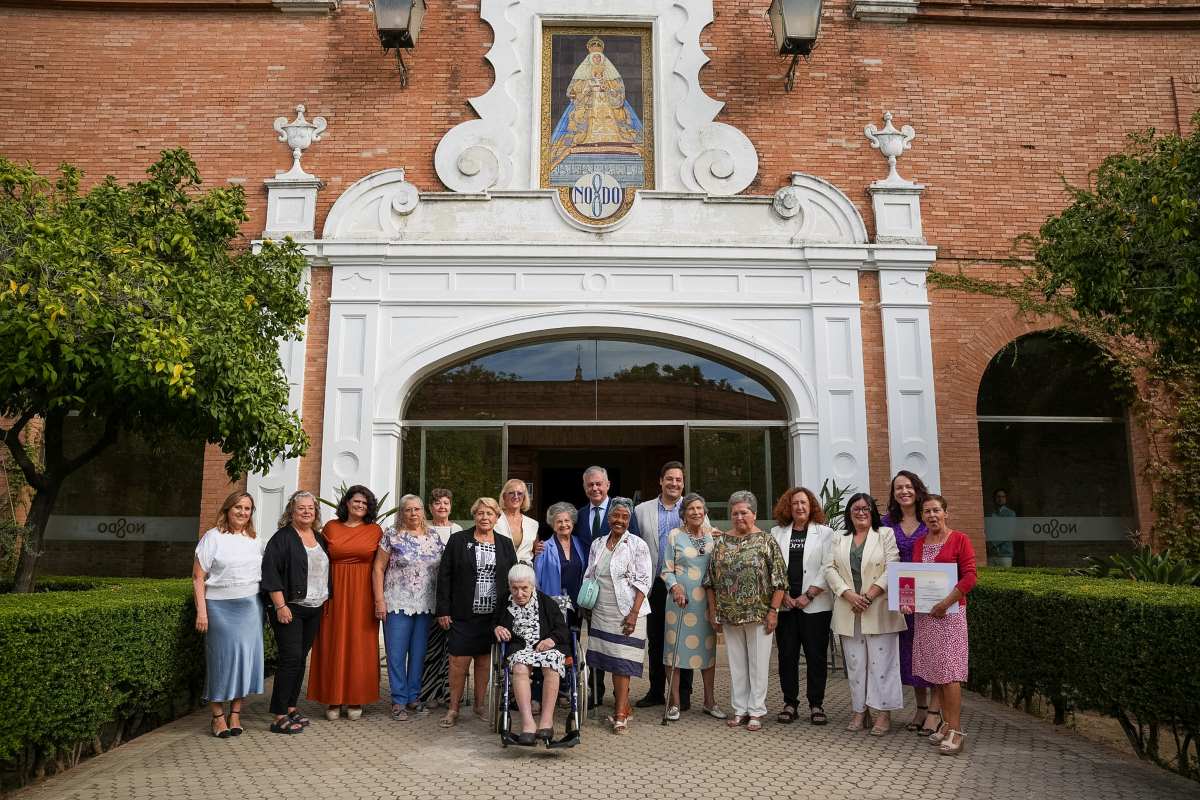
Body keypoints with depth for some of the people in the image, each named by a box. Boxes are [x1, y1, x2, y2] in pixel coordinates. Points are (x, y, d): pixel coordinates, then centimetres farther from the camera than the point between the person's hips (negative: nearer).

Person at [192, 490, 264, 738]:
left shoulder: (255, 540, 12)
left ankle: (236, 712, 15)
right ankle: (218, 716, 12)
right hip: (220, 606, -4)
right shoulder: (213, 537, -3)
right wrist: (201, 611, -11)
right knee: (221, 657, 0)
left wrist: (264, 605, 12)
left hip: (250, 606, 4)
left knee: (246, 655, 4)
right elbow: (198, 577, -5)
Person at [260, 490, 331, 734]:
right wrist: (280, 606, -19)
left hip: (314, 609, 7)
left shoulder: (319, 538, 13)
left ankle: (291, 707, 20)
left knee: (301, 658, 10)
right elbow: (271, 573, -14)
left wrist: (326, 600, 14)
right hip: (289, 608, -7)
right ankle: (279, 717, -4)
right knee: (290, 657, -10)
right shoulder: (283, 538, -7)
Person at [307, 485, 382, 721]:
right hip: (335, 594, 1)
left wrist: (380, 596, -4)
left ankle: (356, 698, 14)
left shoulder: (375, 531, 3)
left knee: (360, 646, 4)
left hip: (363, 595, 0)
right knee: (333, 645, 3)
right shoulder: (330, 527, 5)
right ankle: (333, 699, 13)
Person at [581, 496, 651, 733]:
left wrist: (634, 613, -15)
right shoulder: (597, 544, 10)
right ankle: (624, 706, 22)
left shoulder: (637, 545, -4)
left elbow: (643, 581, -8)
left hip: (627, 613, -5)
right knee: (611, 661, 9)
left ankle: (620, 714, 2)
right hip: (601, 613, 5)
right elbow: (589, 578, 16)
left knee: (622, 663, -5)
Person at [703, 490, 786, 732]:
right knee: (736, 663, 10)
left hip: (759, 614, -3)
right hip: (730, 615, 3)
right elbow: (711, 580, 9)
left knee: (758, 663, 3)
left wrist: (773, 610, -10)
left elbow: (778, 580, -5)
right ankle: (740, 710, 21)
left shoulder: (766, 541, -3)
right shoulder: (721, 543, 7)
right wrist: (713, 611, 5)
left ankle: (756, 711, 14)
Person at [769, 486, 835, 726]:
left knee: (816, 655, 1)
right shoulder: (777, 533, 11)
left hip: (815, 605, -2)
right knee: (787, 655, 4)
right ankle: (790, 703, 14)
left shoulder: (825, 533, 4)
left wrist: (809, 595, -10)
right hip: (785, 605, 2)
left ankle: (816, 704, 12)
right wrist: (783, 595, -5)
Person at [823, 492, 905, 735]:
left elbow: (892, 568, -6)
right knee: (855, 663, 7)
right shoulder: (838, 540, 14)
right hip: (848, 612, 3)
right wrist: (848, 594, -11)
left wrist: (870, 595, -14)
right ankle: (859, 712, 15)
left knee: (881, 661, -2)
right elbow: (829, 568, 4)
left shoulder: (886, 535, 4)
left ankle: (883, 713, 5)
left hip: (879, 610, -3)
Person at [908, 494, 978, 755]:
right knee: (933, 671, 7)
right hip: (923, 613, 6)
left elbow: (969, 577, -10)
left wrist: (946, 602, -17)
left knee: (950, 671, -8)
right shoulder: (919, 543, 13)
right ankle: (946, 723, 17)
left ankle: (956, 731, -5)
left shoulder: (959, 539, -3)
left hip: (949, 611, -6)